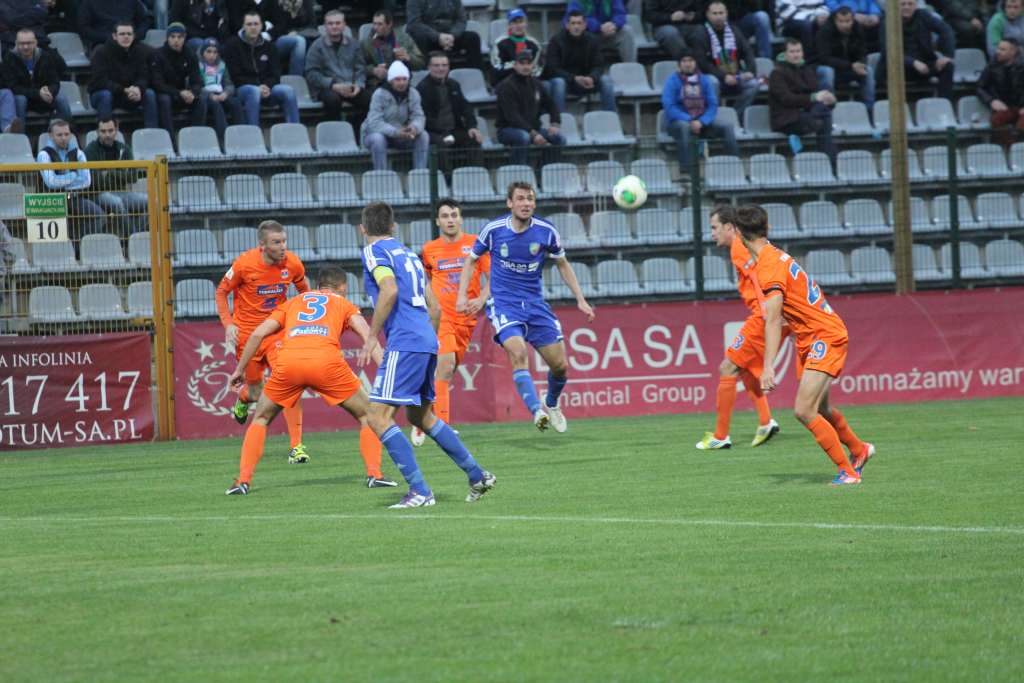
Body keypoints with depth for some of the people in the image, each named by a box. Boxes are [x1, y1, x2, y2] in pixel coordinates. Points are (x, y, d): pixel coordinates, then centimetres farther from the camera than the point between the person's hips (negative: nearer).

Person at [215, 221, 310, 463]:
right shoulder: (245, 263, -17)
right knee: (256, 393, 6)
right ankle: (243, 398, 46)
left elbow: (304, 290, 12)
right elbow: (221, 291, -2)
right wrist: (228, 323, -13)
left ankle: (296, 446, -8)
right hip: (247, 332, -2)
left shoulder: (293, 263, -9)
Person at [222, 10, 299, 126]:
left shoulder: (268, 46, 13)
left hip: (266, 87, 4)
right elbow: (235, 77, -6)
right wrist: (258, 87, -17)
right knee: (254, 91, -38)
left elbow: (275, 74, 10)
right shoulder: (233, 45, 0)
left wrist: (267, 86, -14)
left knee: (288, 90, -22)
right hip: (242, 88, -4)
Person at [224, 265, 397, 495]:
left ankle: (243, 480, 11)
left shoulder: (292, 302, 33)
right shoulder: (344, 304, 27)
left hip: (288, 361, 2)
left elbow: (258, 334, 23)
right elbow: (367, 334, 8)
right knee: (368, 415, 18)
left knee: (260, 419, 23)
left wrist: (239, 370, 29)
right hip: (326, 361, -2)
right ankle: (375, 475, 8)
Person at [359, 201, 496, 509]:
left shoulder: (374, 252, -2)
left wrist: (372, 337, -15)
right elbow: (434, 307, 21)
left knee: (378, 416, -8)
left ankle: (420, 491, -15)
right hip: (427, 342, 9)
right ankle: (477, 476, 25)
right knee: (420, 416, 22)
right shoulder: (408, 254, 22)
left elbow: (390, 290, -19)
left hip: (404, 343, -8)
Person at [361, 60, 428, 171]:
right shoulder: (379, 94, -20)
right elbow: (374, 123, -28)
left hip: (401, 136, 4)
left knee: (423, 136, -19)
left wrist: (414, 127, -39)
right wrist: (396, 132, -43)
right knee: (378, 139, -38)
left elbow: (418, 117, -13)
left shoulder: (413, 94, -5)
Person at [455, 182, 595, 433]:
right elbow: (471, 261, 8)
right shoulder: (493, 230, -8)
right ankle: (537, 411, -37)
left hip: (535, 303, 3)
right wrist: (462, 295, -4)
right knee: (518, 353, -29)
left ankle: (552, 405, 32)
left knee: (559, 365, 1)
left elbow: (562, 264, 12)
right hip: (503, 303, -3)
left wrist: (580, 299, 7)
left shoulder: (546, 231, -4)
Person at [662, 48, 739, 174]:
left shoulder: (705, 80, 11)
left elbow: (713, 105, 5)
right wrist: (690, 121, -22)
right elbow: (669, 106, -11)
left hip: (702, 124, 4)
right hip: (678, 122, -4)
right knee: (683, 126, -39)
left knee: (727, 128, -17)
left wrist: (701, 122, -15)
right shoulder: (673, 81, 0)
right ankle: (685, 171, -46)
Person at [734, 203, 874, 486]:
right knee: (820, 410, 23)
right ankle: (859, 450, 46)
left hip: (825, 338, -10)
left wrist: (768, 367, -33)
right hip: (812, 340, 10)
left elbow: (773, 321, -28)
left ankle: (848, 471, -10)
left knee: (804, 411, -17)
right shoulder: (776, 256, 9)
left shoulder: (769, 267, -20)